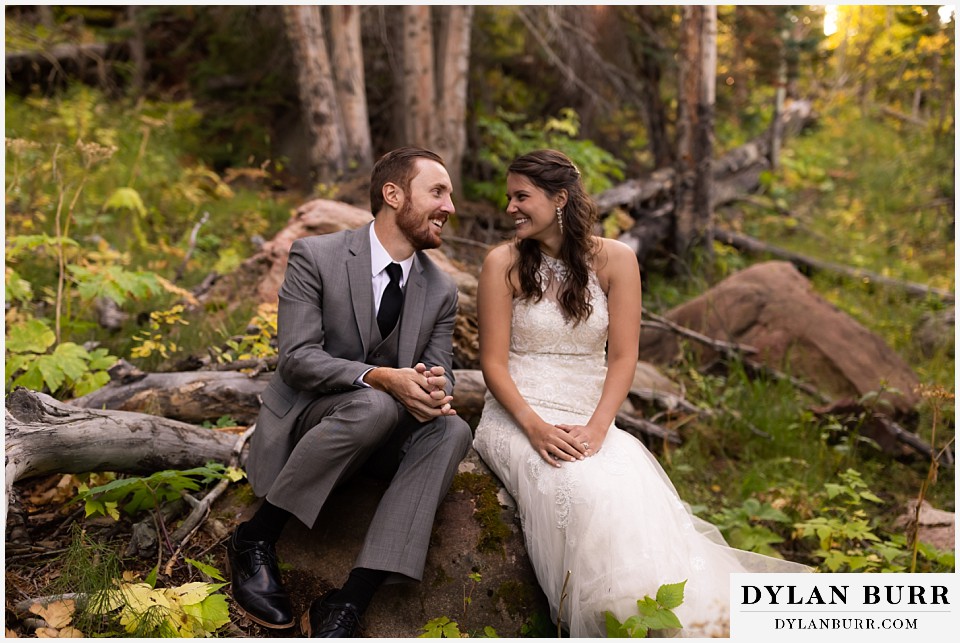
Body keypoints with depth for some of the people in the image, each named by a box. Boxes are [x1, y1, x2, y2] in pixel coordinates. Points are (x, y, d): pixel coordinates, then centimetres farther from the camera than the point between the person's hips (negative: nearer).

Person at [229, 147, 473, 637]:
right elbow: (296, 358, -17)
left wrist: (434, 390, -24)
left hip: (383, 434, 5)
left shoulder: (441, 290, 4)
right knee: (376, 405, -36)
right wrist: (380, 378, -33)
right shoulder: (315, 256, -10)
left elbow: (440, 373, 3)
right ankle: (256, 540, -19)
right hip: (306, 418, -4)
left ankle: (346, 605, -34)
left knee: (452, 431, -27)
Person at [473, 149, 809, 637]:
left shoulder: (614, 260, 3)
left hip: (589, 419, 2)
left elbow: (622, 357, -1)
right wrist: (534, 426, -18)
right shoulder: (503, 263, 1)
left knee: (634, 489, -31)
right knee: (577, 488, -34)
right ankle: (611, 619, -25)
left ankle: (679, 621, -24)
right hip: (519, 415, -1)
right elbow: (493, 362, -2)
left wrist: (596, 427, -16)